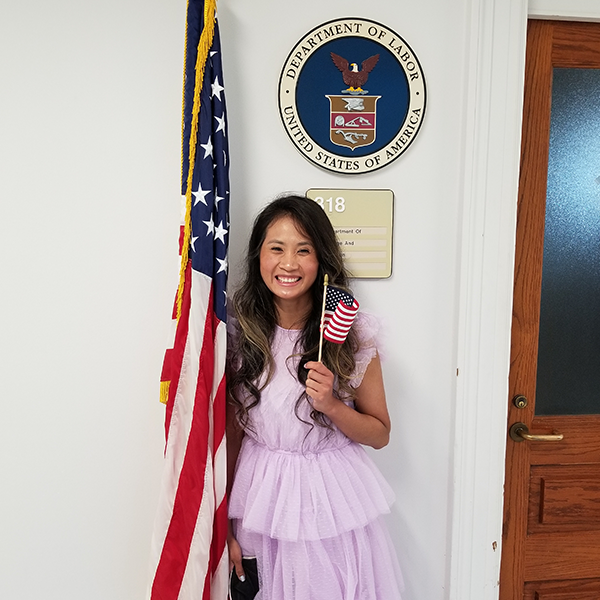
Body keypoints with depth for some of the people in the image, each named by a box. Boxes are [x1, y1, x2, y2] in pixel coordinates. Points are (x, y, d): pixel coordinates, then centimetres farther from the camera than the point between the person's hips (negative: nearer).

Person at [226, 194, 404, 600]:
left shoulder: (353, 333, -11)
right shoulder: (239, 333, -7)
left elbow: (380, 433, -2)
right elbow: (232, 431, -1)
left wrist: (331, 405, -20)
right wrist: (225, 526, 1)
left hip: (335, 502, 0)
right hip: (263, 500, 1)